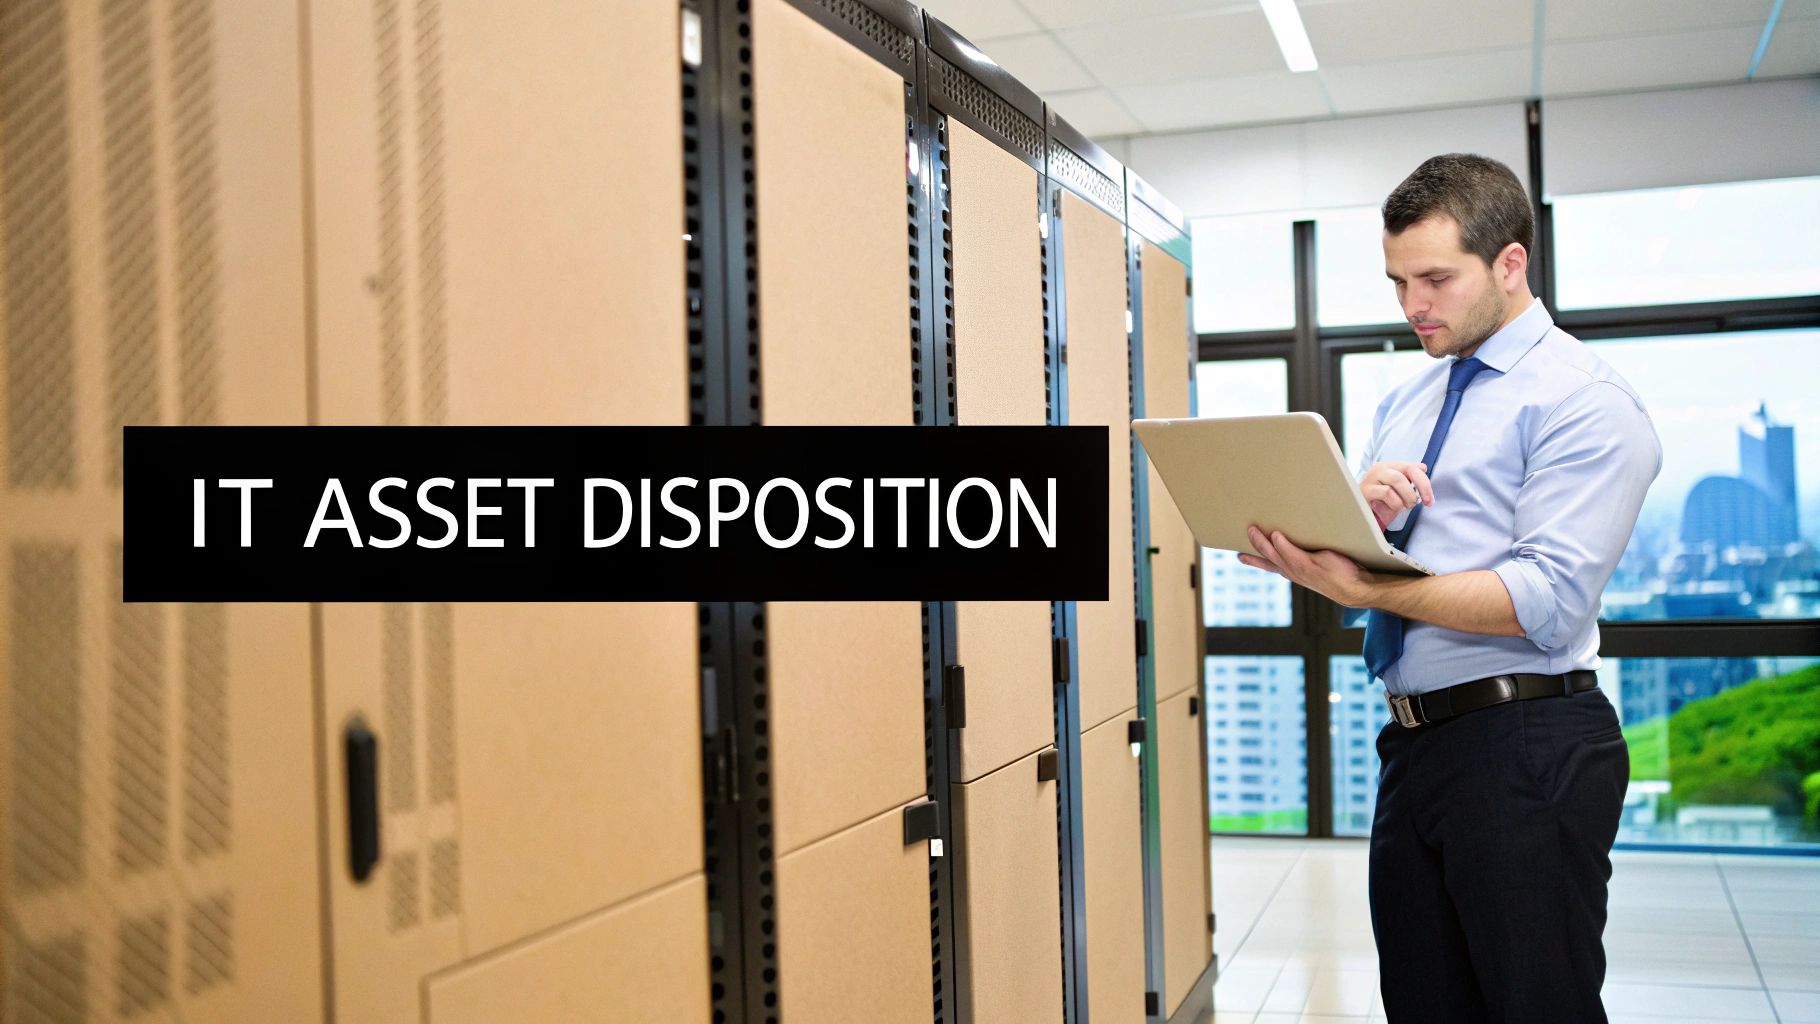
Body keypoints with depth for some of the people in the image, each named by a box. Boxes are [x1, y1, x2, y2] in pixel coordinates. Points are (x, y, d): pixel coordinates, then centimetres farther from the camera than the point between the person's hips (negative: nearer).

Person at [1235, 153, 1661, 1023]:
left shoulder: (1584, 399, -9)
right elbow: (1369, 562, 13)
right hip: (1416, 744, 8)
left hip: (1526, 751, -7)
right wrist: (1360, 510, -10)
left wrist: (1360, 586, -27)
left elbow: (1548, 601, -20)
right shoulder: (1405, 403, 16)